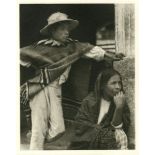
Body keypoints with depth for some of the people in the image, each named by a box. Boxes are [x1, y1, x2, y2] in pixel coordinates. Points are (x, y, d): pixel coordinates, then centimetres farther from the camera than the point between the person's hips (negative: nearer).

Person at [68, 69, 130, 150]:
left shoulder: (122, 105, 4)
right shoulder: (90, 100, 2)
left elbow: (117, 127, -5)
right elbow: (80, 124, -4)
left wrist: (119, 108, -19)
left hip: (107, 146, 1)